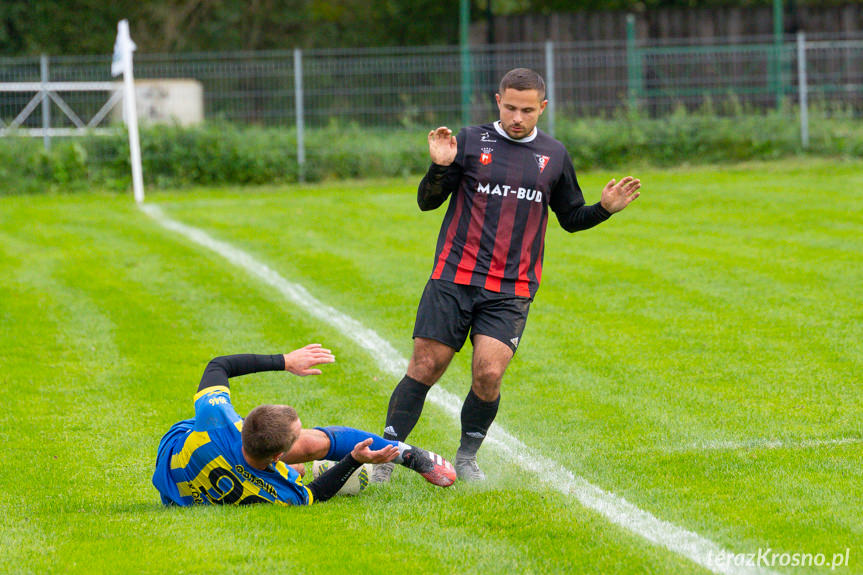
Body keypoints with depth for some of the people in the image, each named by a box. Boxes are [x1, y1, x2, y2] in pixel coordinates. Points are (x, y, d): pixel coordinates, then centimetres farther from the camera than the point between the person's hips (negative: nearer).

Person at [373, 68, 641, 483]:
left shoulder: (554, 156, 11)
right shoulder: (470, 141, 3)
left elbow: (571, 218, 21)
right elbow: (427, 201, 5)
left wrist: (604, 209, 2)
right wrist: (440, 167, -14)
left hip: (511, 291, 1)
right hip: (454, 278, -1)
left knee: (488, 374, -14)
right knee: (424, 368, -4)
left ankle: (466, 458, 8)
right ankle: (383, 459, 8)